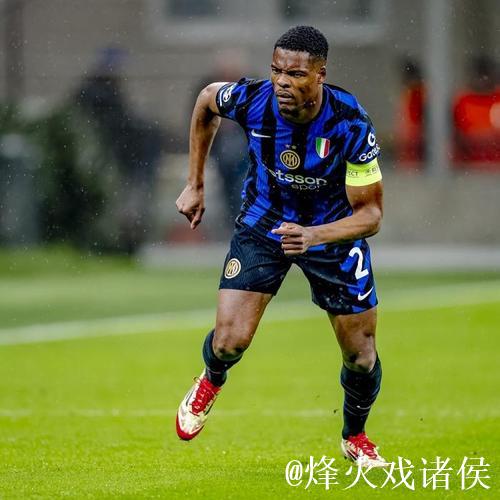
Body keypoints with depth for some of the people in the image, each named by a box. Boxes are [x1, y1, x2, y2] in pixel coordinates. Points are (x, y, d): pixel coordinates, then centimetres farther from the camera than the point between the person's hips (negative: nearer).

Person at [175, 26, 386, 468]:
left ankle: (354, 437, 34)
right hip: (263, 223, 1)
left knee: (362, 357, 2)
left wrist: (313, 237, -42)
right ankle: (211, 381, 25)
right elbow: (206, 102, 1)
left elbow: (370, 213, -24)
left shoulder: (352, 124, -30)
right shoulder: (253, 100, -25)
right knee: (229, 342, -13)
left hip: (335, 230, -1)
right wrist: (195, 185, 5)